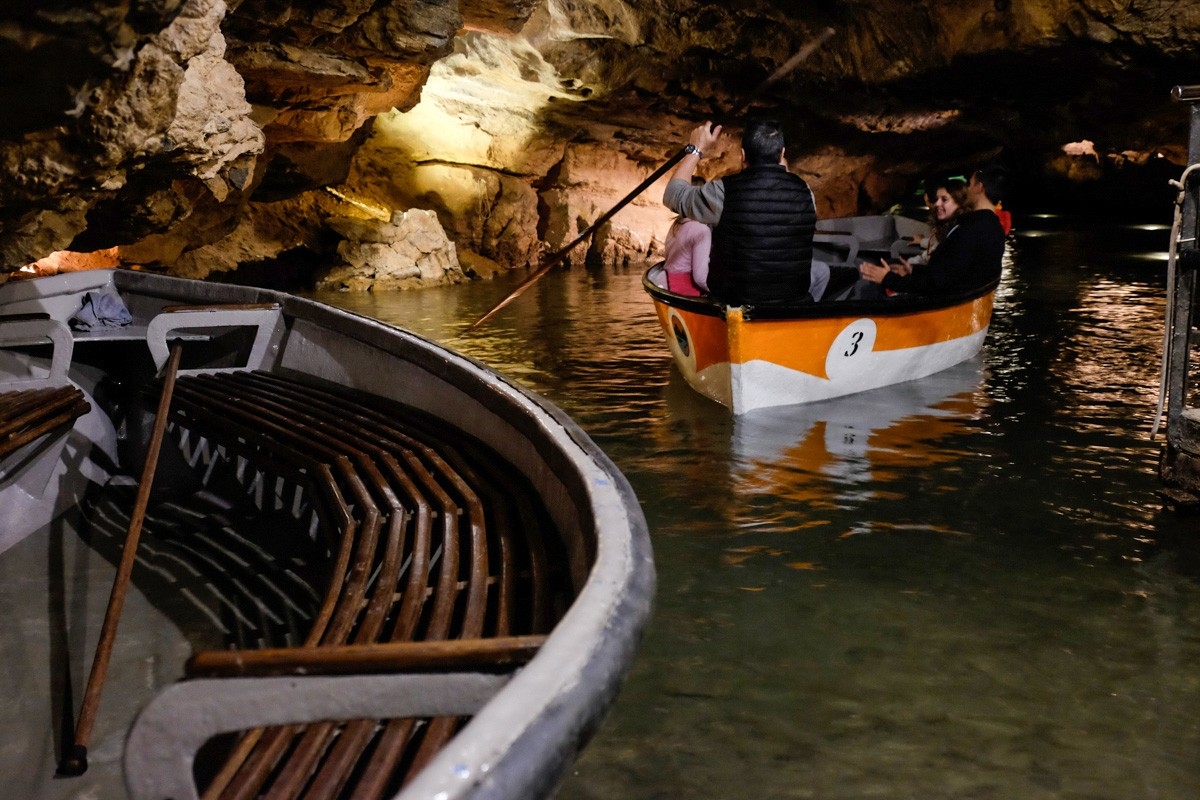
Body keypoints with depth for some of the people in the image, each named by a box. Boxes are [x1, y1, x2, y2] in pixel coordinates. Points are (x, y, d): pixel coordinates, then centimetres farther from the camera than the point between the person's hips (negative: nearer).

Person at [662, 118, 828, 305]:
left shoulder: (725, 191, -16)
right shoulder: (803, 191, -8)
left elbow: (673, 195, 3)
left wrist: (697, 149, 14)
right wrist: (783, 169, 20)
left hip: (733, 301, -1)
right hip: (792, 300, 1)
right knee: (822, 271, 32)